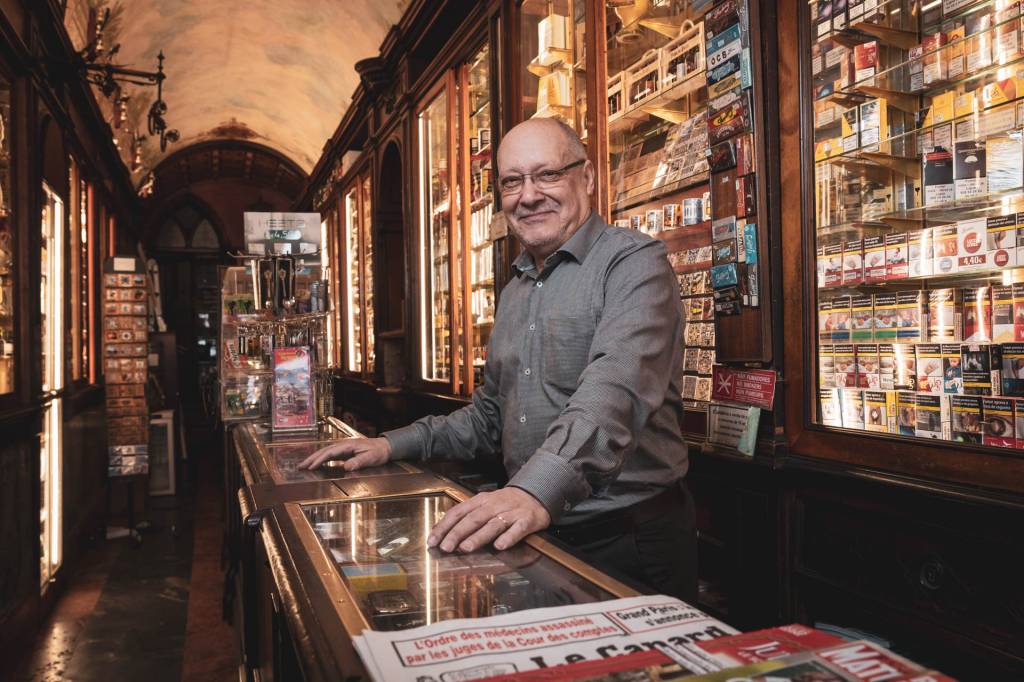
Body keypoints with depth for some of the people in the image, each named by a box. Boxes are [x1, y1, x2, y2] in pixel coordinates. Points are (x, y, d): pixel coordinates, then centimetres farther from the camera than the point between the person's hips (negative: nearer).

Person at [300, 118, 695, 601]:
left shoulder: (635, 263, -11)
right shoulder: (515, 293, 14)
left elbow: (615, 389, -29)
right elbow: (491, 415, 20)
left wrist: (538, 489, -43)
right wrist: (394, 445, 10)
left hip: (630, 543, -6)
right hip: (537, 537, 7)